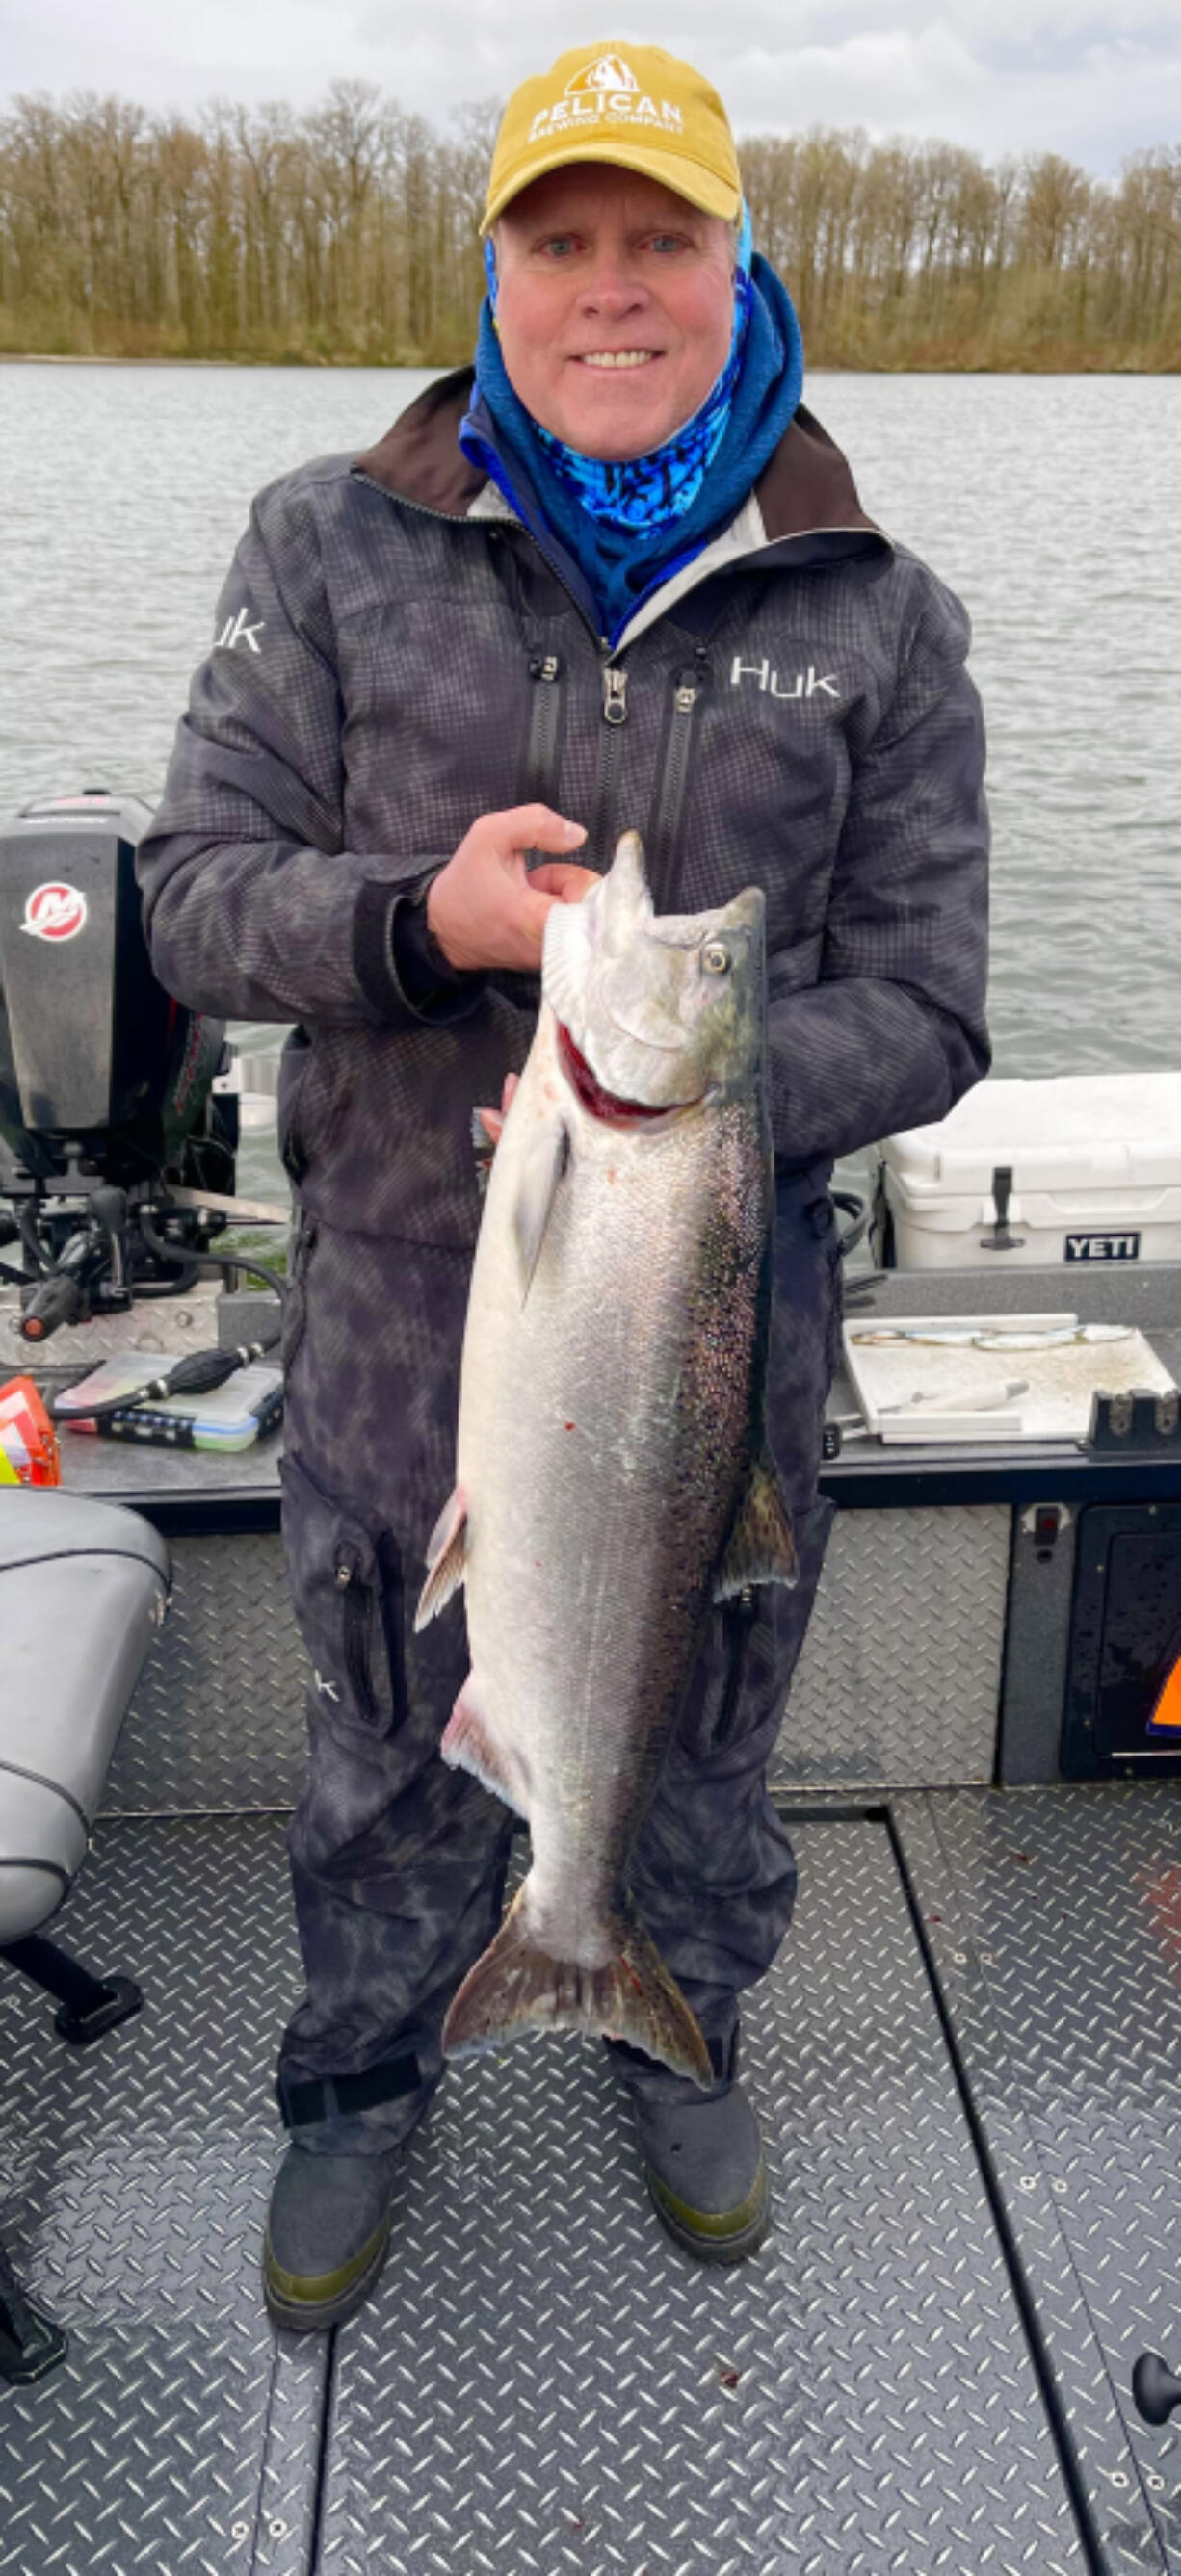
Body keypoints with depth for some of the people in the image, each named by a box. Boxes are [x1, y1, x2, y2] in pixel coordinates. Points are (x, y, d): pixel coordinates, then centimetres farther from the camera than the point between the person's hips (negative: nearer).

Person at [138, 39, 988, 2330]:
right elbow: (194, 893, -4)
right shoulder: (332, 547, -2)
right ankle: (359, 2086, 47)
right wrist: (420, 920, -25)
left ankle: (681, 2039, 51)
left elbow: (921, 1008, -3)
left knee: (701, 1736, 20)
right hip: (401, 1304, 0)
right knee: (390, 1757, 17)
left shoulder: (874, 613, -2)